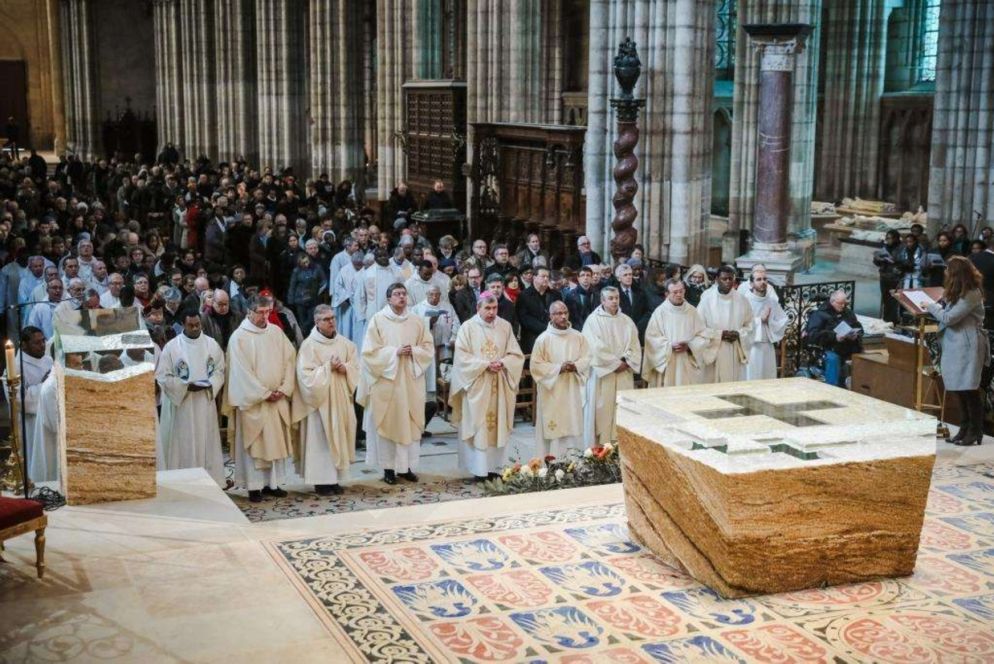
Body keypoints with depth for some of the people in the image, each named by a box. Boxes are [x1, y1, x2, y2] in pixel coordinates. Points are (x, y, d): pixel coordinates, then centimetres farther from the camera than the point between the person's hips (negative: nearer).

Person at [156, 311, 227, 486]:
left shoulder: (212, 344, 3)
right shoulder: (171, 346, -5)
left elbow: (220, 371, 5)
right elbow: (162, 377, -6)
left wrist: (209, 384, -14)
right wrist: (185, 386, -17)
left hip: (205, 402, 3)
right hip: (181, 403, -3)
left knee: (206, 442, 7)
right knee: (183, 445, 1)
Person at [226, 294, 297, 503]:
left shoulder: (276, 332, 6)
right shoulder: (239, 337, -9)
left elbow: (289, 360, 5)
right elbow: (242, 371, -13)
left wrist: (284, 389, -6)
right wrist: (264, 394, -13)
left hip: (278, 399, 5)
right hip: (253, 400, -5)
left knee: (277, 441, 8)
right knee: (254, 444, 0)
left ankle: (273, 482, 17)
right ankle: (254, 486, 6)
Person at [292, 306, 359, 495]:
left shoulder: (344, 343, 7)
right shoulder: (309, 345, -9)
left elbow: (356, 367, 11)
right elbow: (306, 375, -14)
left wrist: (345, 368, -9)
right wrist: (328, 368, -17)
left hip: (341, 399, 5)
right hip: (320, 401, -5)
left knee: (339, 438, 8)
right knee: (321, 440, -3)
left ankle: (335, 479, 16)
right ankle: (321, 481, 4)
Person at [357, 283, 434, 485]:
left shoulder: (416, 321, 8)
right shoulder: (378, 320, -3)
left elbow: (428, 348, 9)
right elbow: (370, 351, -7)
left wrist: (413, 352, -10)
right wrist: (395, 352, -16)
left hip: (410, 381, 3)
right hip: (386, 381, -3)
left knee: (410, 423, 3)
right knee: (387, 423, -1)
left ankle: (406, 466, 12)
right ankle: (388, 467, 6)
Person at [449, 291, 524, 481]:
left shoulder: (505, 326, 6)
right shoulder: (468, 327, -3)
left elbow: (516, 355, 6)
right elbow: (462, 357, -9)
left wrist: (502, 363, -13)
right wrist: (485, 364, -17)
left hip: (499, 387, 3)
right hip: (476, 386, -3)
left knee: (498, 425, 4)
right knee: (478, 426, -3)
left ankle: (494, 466, 11)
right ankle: (479, 468, 1)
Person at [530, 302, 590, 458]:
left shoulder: (578, 336, 4)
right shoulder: (543, 339, -7)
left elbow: (587, 358, 7)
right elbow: (536, 365, -8)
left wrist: (576, 366, -14)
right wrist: (559, 368, -16)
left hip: (572, 391, 4)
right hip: (552, 392, -3)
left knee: (573, 425, 7)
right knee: (553, 427, -3)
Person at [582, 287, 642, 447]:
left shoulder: (627, 321, 12)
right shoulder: (593, 320, -3)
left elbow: (634, 345, 8)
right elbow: (596, 348, -11)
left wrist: (626, 362, -9)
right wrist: (615, 363, -12)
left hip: (624, 374, 4)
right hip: (602, 373, -4)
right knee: (603, 410, -3)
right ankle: (600, 448, 1)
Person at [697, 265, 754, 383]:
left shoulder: (741, 300, 4)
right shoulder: (707, 300, -6)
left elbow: (749, 325, 10)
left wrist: (738, 334, -9)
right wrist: (720, 334, -14)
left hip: (735, 354, 3)